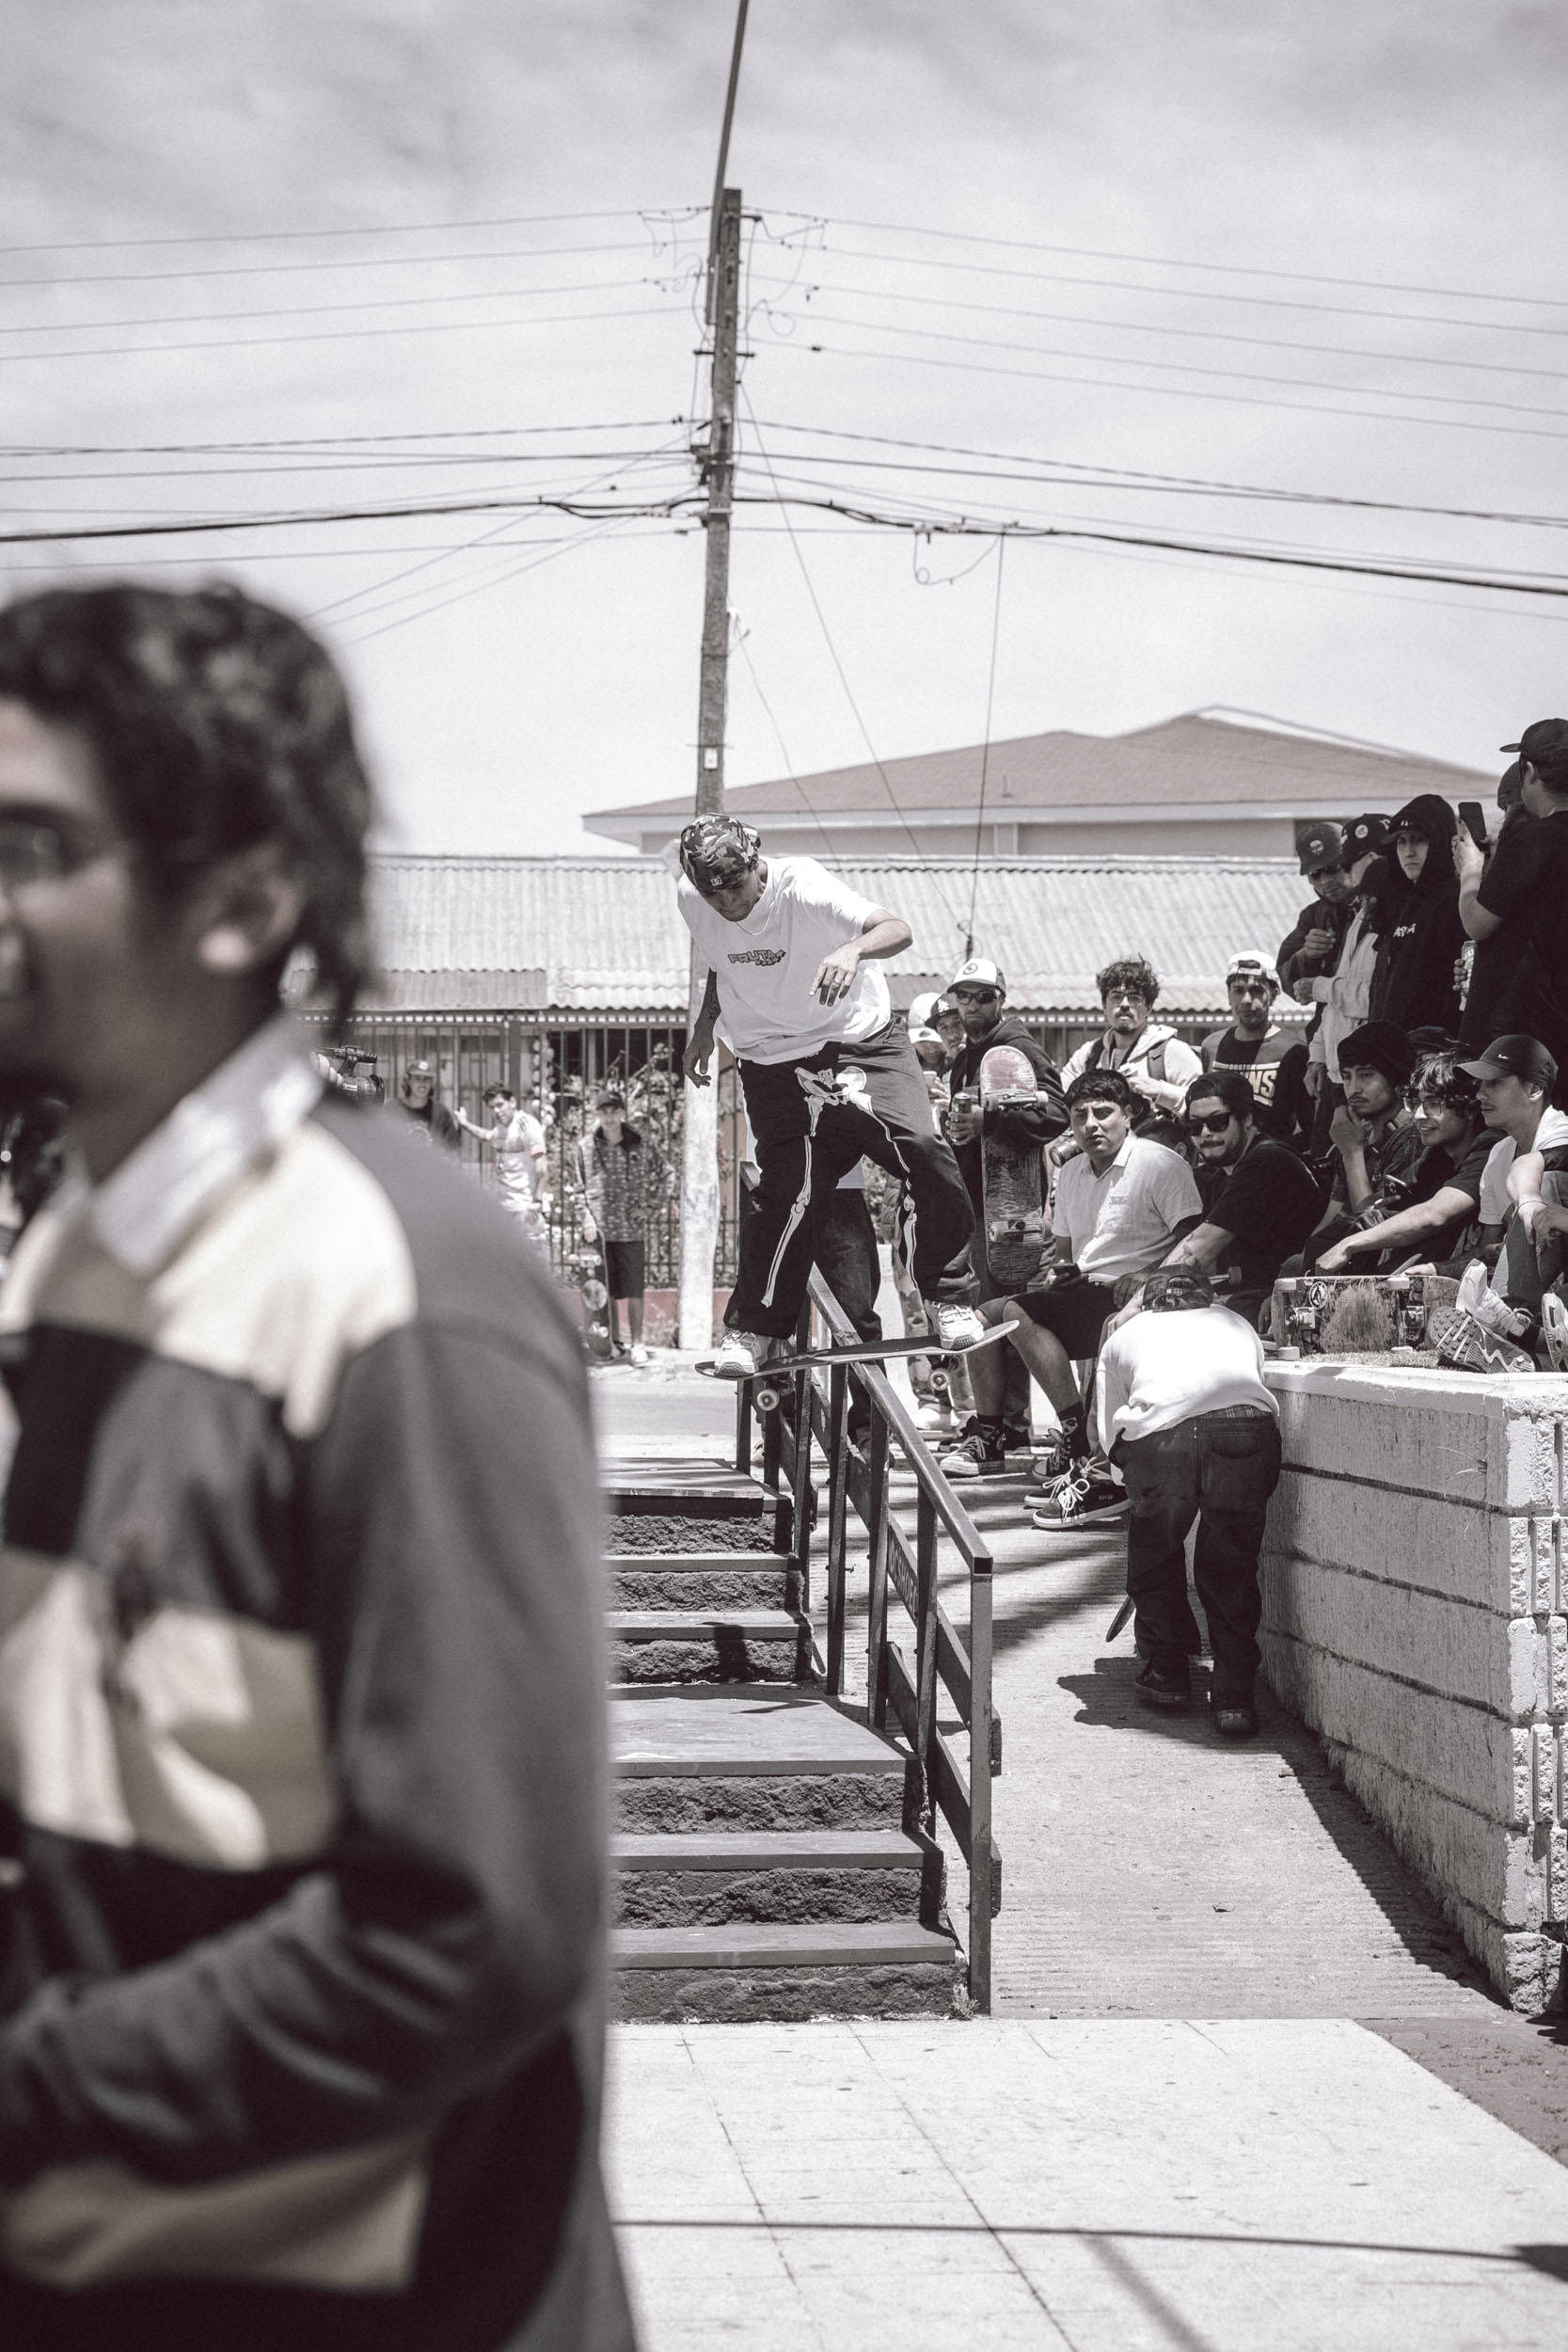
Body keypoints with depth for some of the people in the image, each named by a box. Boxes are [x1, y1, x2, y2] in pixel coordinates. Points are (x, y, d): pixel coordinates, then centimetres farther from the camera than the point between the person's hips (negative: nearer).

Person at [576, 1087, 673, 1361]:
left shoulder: (642, 1144, 1)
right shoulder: (586, 1146, 4)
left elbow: (667, 1175, 11)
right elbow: (580, 1187, 10)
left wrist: (651, 1208, 4)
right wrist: (586, 1218, -1)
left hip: (632, 1228, -1)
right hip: (599, 1228, 1)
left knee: (634, 1289, -1)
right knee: (606, 1290, 6)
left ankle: (637, 1344, 5)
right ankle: (613, 1342, 16)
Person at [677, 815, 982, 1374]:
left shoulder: (803, 886, -20)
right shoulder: (692, 901, -5)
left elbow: (897, 929, -33)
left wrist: (852, 949, -52)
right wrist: (705, 1024, 13)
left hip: (861, 1042, -2)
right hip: (773, 1062, 2)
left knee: (923, 1150, -21)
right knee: (787, 1187, -14)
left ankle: (949, 1297, -4)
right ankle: (751, 1330, 2)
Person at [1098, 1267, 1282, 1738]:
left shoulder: (1124, 1336, 34)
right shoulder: (1235, 1325, 39)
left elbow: (1109, 1439, 28)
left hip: (1159, 1435, -1)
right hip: (1247, 1426, 1)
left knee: (1154, 1557, 22)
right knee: (1231, 1566, 15)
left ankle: (1166, 1673, 29)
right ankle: (1234, 1695, 9)